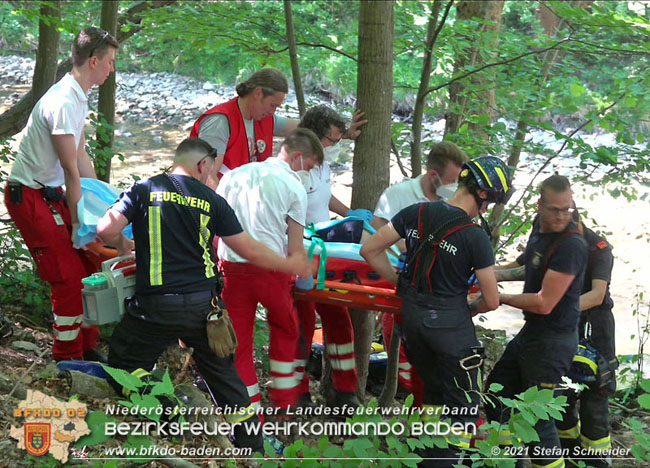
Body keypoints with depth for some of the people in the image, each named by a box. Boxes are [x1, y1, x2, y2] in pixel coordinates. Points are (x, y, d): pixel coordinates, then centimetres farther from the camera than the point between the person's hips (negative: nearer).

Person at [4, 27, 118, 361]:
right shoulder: (63, 103, -23)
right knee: (68, 278, -8)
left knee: (87, 268, 11)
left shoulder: (79, 97, 9)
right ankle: (68, 359, 6)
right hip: (29, 195, -10)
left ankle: (86, 348, 24)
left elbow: (82, 158, 15)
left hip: (51, 192, 10)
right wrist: (77, 222, -14)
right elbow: (71, 170, -20)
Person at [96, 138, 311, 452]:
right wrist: (289, 265, 21)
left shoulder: (144, 190, 2)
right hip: (202, 303, 2)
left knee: (123, 361, 16)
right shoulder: (211, 200, 4)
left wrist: (122, 245, 17)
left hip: (155, 305, -2)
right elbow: (250, 251, 5)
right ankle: (251, 445, 23)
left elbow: (106, 230, -7)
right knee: (222, 372, 18)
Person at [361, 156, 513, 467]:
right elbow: (491, 301, -10)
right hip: (450, 323, -6)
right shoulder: (476, 238, -16)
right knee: (463, 406, 8)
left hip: (411, 316, 6)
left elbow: (369, 250, 2)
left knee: (434, 391, 24)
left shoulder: (416, 213, -3)